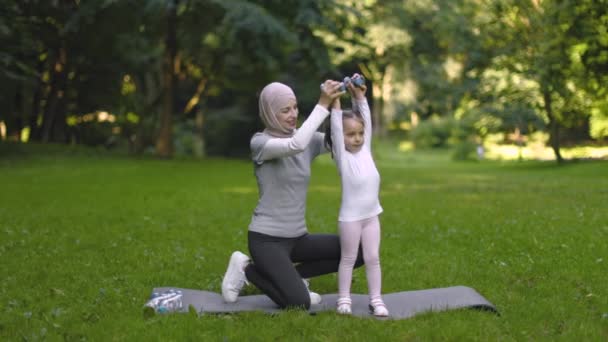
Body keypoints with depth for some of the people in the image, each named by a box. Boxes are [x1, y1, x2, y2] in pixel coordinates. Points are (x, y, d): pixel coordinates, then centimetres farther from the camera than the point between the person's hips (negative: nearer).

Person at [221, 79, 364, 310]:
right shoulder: (260, 142, -12)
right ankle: (247, 269, 3)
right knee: (300, 304, -21)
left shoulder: (308, 140, 5)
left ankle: (292, 276, 7)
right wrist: (323, 105, -31)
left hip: (298, 237, 7)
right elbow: (295, 145, -33)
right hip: (266, 239, -7)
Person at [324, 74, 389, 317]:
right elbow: (335, 128, -17)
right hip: (350, 217, -5)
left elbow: (366, 118, 6)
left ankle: (376, 299, 13)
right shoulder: (342, 155, -6)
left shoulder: (365, 149, 8)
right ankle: (344, 299, 15)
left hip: (371, 215, 5)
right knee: (348, 258, 5)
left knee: (373, 258, 7)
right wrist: (335, 103, -19)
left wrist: (359, 96, 1)